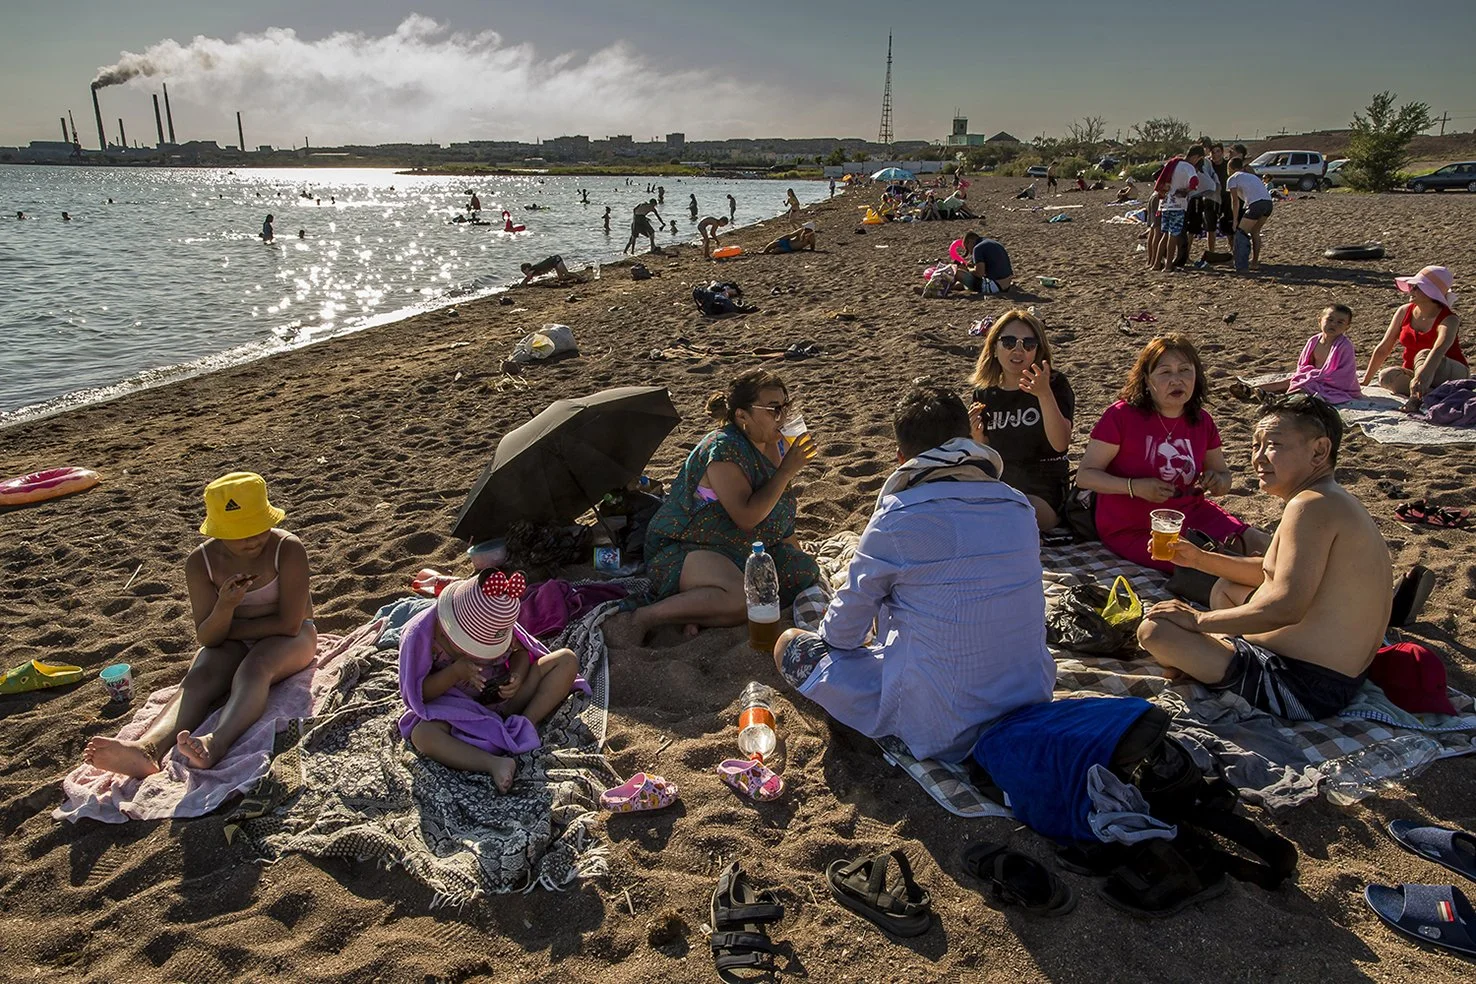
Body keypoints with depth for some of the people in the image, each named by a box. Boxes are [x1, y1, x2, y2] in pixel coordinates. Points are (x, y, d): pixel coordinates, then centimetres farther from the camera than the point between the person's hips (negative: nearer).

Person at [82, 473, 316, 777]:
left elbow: (289, 624, -22)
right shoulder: (200, 561, -10)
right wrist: (225, 607, -33)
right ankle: (149, 748, -52)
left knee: (254, 666, -35)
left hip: (286, 638, -4)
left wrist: (228, 628, -12)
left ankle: (215, 745, -61)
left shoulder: (288, 549, -21)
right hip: (232, 642, 4)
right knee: (198, 677, -26)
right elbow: (207, 637, -11)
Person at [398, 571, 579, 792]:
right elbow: (417, 693, -15)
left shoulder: (497, 626, -12)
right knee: (421, 735, -39)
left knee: (568, 660, -13)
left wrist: (517, 676, -19)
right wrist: (455, 672, -32)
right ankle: (495, 763, -45)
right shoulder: (420, 634, -20)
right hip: (456, 709, -3)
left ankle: (525, 724, -25)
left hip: (503, 697, 4)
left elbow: (521, 651, 4)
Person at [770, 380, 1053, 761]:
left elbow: (843, 632, -6)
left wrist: (830, 635, 20)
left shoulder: (897, 517, -17)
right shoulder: (1019, 508, -1)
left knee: (790, 646, 7)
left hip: (941, 728, -7)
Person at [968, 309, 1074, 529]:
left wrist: (1044, 394, -33)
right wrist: (977, 435, -7)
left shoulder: (1055, 385, -5)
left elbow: (1060, 444, -22)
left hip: (1043, 493, -5)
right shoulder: (985, 392, 6)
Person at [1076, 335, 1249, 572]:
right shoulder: (1122, 416, -13)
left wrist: (1217, 481, -8)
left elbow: (1224, 476, 17)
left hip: (1191, 515, 6)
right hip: (1133, 530, -6)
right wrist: (1135, 487, -27)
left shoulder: (1202, 422, 4)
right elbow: (1085, 475, -13)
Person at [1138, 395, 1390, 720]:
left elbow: (1286, 606, -30)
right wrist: (1200, 559, 15)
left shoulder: (1311, 505, -23)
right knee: (1225, 589, 30)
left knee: (1154, 630, -18)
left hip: (1303, 687, -11)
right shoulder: (1335, 502, 12)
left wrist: (1199, 619, -19)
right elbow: (1275, 574, 23)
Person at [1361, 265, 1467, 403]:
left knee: (1424, 355, -36)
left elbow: (1440, 349, -42)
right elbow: (1383, 349, 1)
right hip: (1414, 372, 5)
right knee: (1386, 376, -28)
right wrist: (1365, 381, 1)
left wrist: (1422, 375, -61)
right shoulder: (1404, 312, -4)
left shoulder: (1449, 319, -20)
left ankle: (1418, 397, -47)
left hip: (1453, 373, -5)